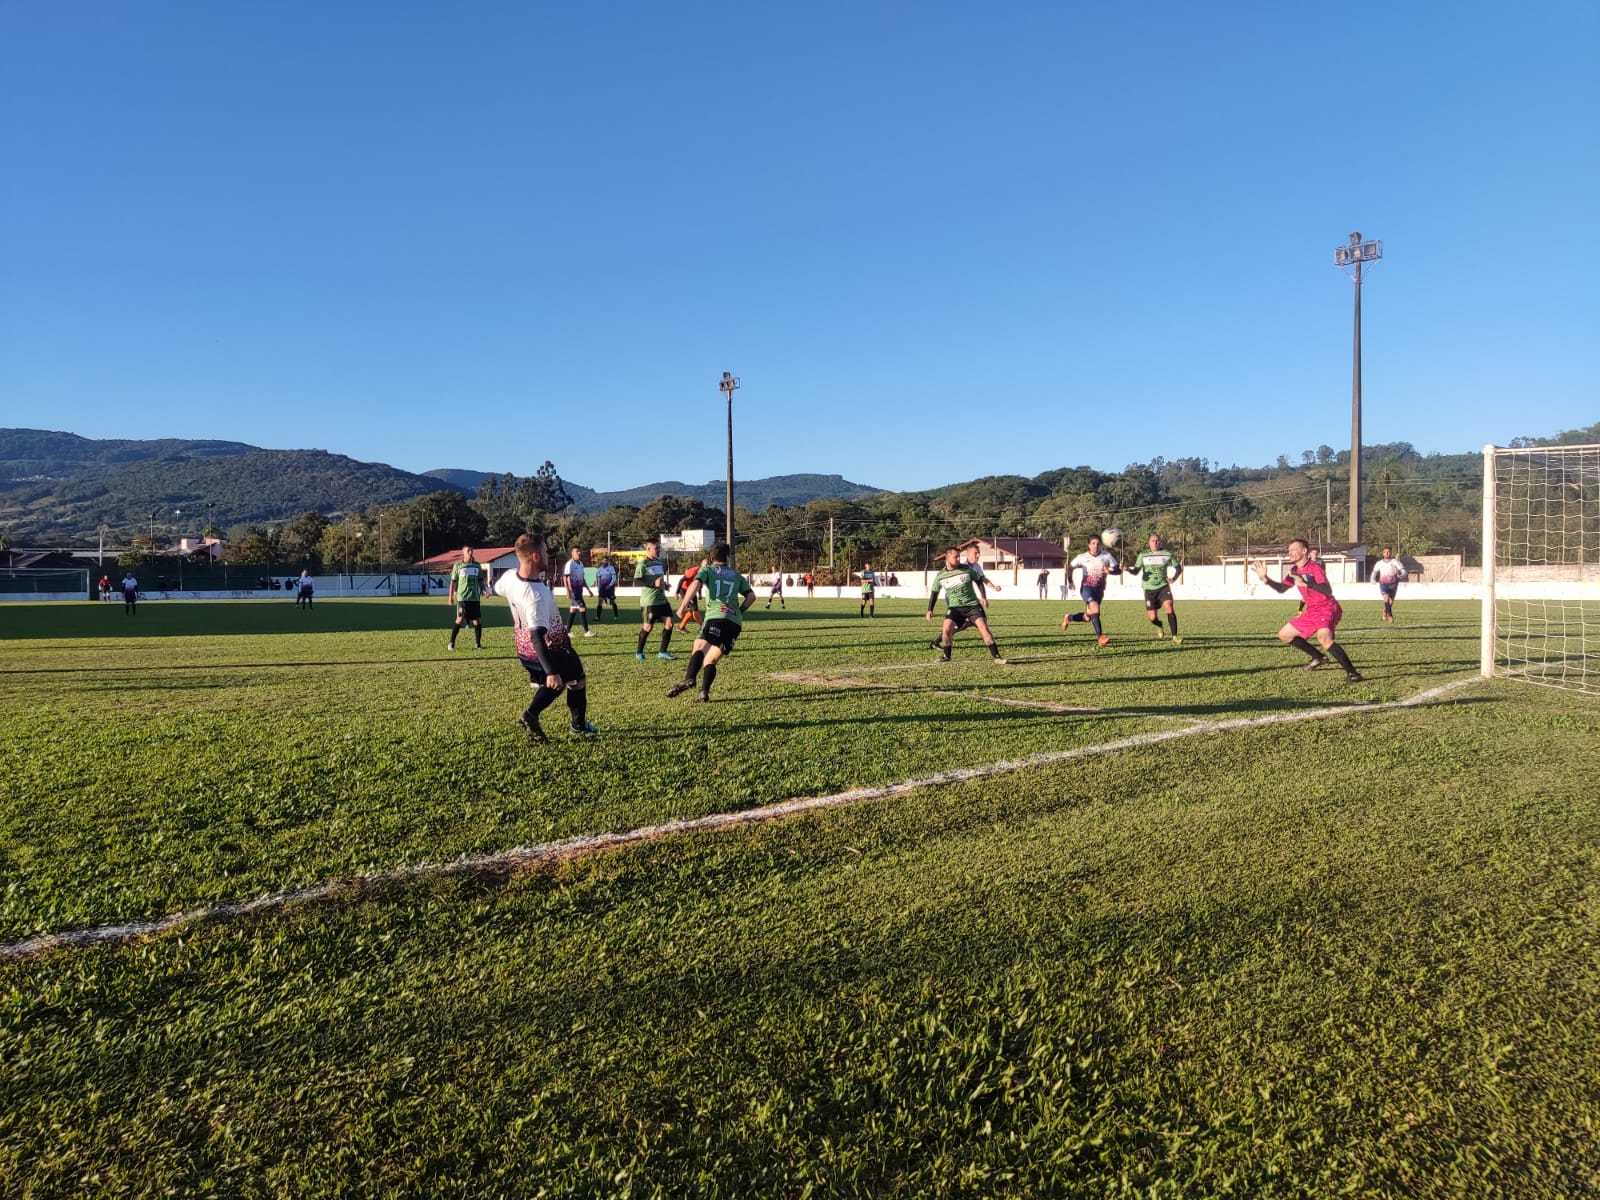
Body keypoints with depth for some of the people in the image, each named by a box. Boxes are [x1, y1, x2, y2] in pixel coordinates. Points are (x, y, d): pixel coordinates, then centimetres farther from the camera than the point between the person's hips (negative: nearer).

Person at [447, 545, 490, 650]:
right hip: (462, 597, -3)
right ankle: (451, 643, -1)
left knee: (477, 620, 1)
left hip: (475, 597, 3)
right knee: (460, 619, -10)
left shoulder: (477, 565, 12)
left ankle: (477, 644, 11)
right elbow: (453, 581, 5)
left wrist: (484, 590, 1)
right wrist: (451, 596, 1)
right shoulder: (458, 566, 4)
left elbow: (481, 580, 17)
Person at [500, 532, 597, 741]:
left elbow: (499, 588, 15)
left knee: (552, 685, 29)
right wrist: (551, 672, -43)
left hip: (525, 651, 8)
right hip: (553, 650, -8)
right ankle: (579, 727, 31)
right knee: (577, 681, 18)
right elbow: (537, 636, -41)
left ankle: (530, 716, 16)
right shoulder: (537, 595, -37)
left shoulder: (510, 577, -12)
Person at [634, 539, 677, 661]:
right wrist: (654, 584, -25)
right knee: (648, 626, -1)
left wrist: (664, 584, 13)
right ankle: (639, 653, 16)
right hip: (649, 601, -7)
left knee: (669, 623, -2)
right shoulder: (643, 563, -10)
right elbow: (636, 580, -17)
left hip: (662, 599, 7)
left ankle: (662, 652, 8)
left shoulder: (660, 562, 14)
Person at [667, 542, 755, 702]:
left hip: (716, 616, -4)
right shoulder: (736, 575, 28)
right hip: (735, 622, 4)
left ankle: (689, 678, -47)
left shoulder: (707, 570, 15)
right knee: (711, 660, 4)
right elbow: (751, 596, 23)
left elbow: (695, 585, -5)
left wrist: (683, 606, -5)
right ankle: (704, 692, -20)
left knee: (700, 647, -19)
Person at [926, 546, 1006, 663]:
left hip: (972, 605, -1)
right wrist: (930, 610, 7)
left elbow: (979, 581, 9)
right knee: (946, 629, -18)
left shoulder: (966, 569, -4)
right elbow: (934, 593, 12)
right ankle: (946, 656, 5)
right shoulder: (940, 576, -1)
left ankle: (996, 656, -7)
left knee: (984, 627, -15)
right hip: (954, 607, 1)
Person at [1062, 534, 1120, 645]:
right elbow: (1070, 567, 10)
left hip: (1099, 589, 3)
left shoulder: (1107, 556, -4)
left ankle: (1069, 618, 38)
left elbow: (1119, 570, -5)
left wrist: (1109, 571, -26)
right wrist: (1070, 581, -2)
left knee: (1088, 617, 8)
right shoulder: (1082, 557, -5)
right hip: (1086, 587, -3)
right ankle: (1100, 636, -27)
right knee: (1095, 608, -29)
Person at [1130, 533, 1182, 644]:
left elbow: (1179, 568, 11)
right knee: (1153, 618, -2)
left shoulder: (1168, 554, 1)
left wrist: (1174, 578, -7)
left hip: (1163, 586, 0)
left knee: (1169, 607, -26)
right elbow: (1136, 571, 0)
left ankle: (1175, 637, -22)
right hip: (1149, 589, 1)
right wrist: (1128, 569, -22)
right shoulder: (1143, 555, 2)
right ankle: (1159, 626, 38)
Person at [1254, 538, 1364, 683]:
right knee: (1284, 635, 14)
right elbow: (1281, 588, 22)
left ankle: (1352, 673, -30)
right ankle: (1319, 657, 25)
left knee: (1323, 638, -36)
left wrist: (1306, 583, -39)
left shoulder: (1314, 567, -17)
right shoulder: (1294, 570, 9)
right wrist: (1265, 579, 7)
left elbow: (1328, 590, -30)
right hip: (1312, 611, 10)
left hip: (1327, 609, -9)